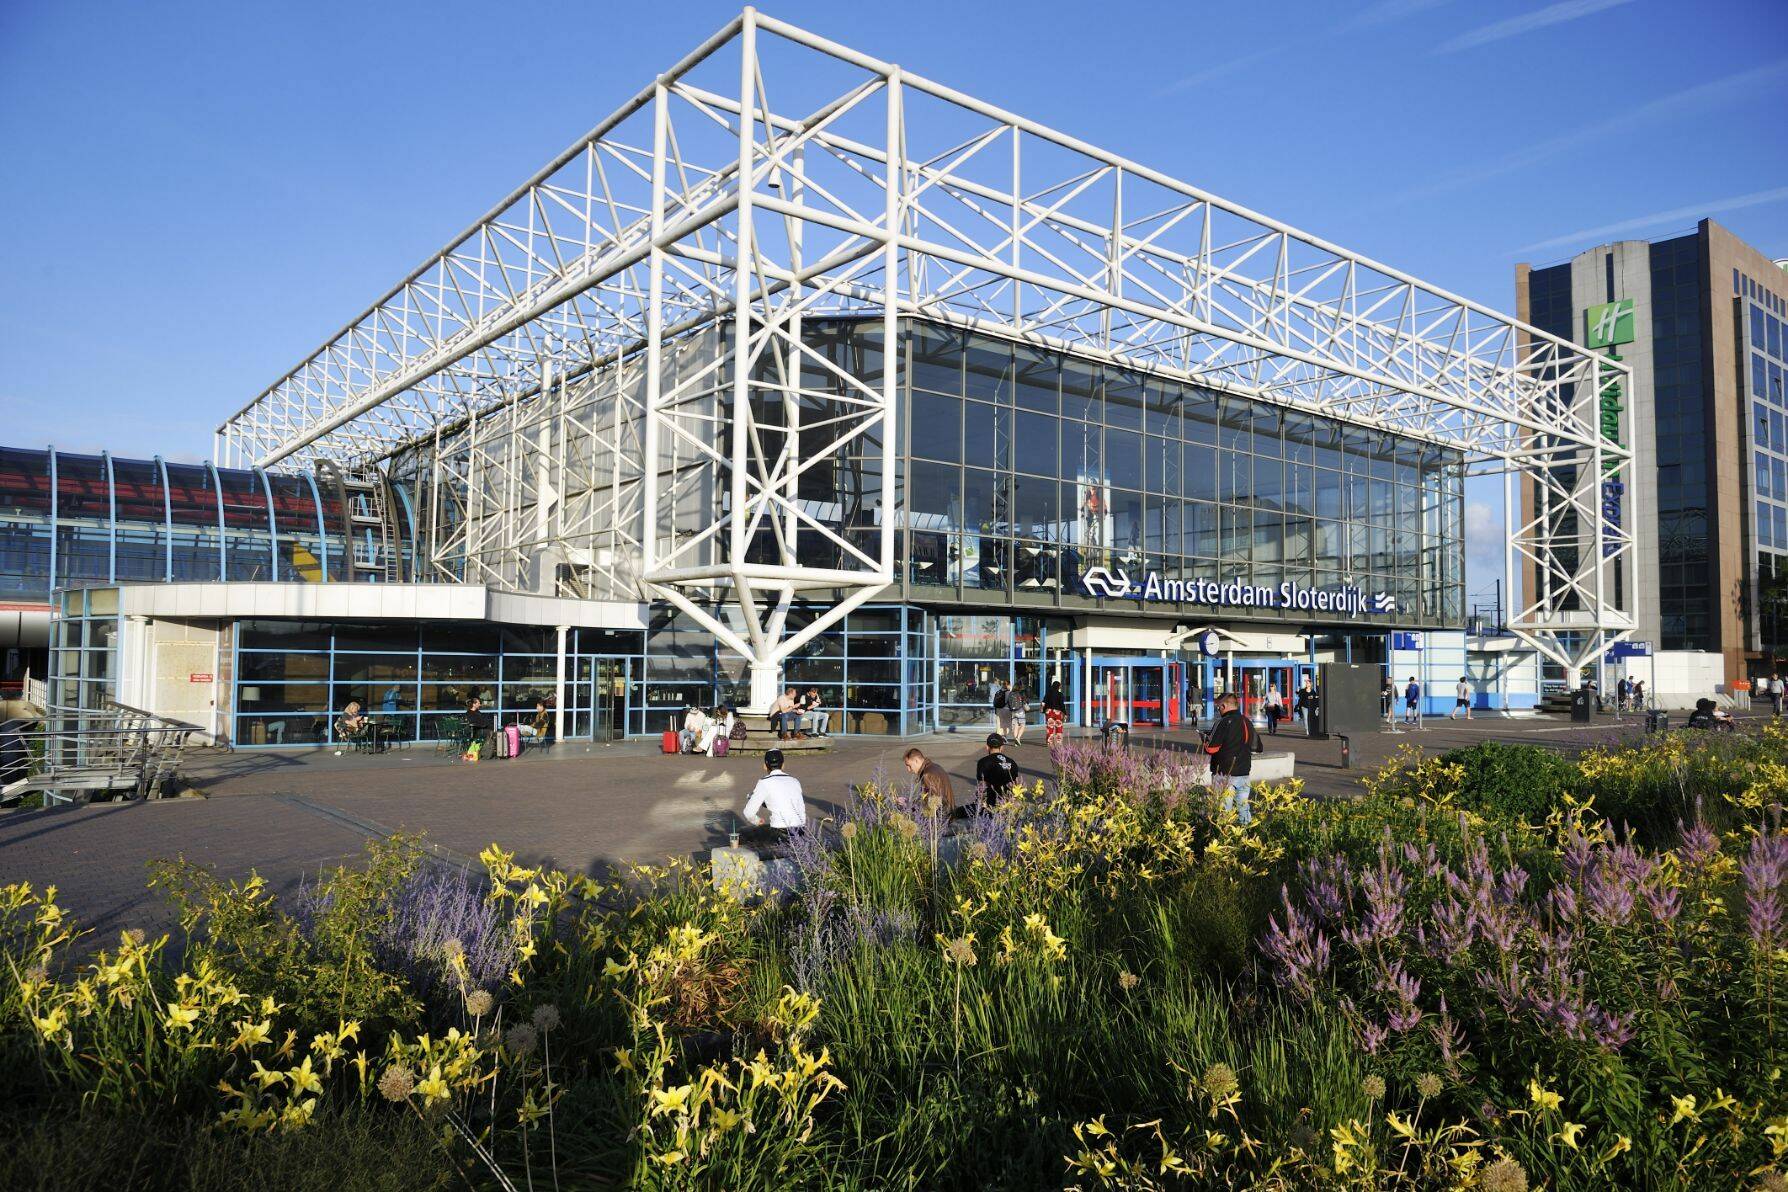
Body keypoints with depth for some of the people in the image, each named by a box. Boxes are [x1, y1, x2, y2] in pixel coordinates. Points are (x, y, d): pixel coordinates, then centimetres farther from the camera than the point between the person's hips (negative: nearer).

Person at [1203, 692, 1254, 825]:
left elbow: (1211, 748, -17)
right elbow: (1256, 747, 17)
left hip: (1224, 774, -7)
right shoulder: (1248, 723, 9)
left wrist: (1206, 740, 3)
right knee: (1244, 808, 13)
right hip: (1244, 773, 7)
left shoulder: (1223, 723, -15)